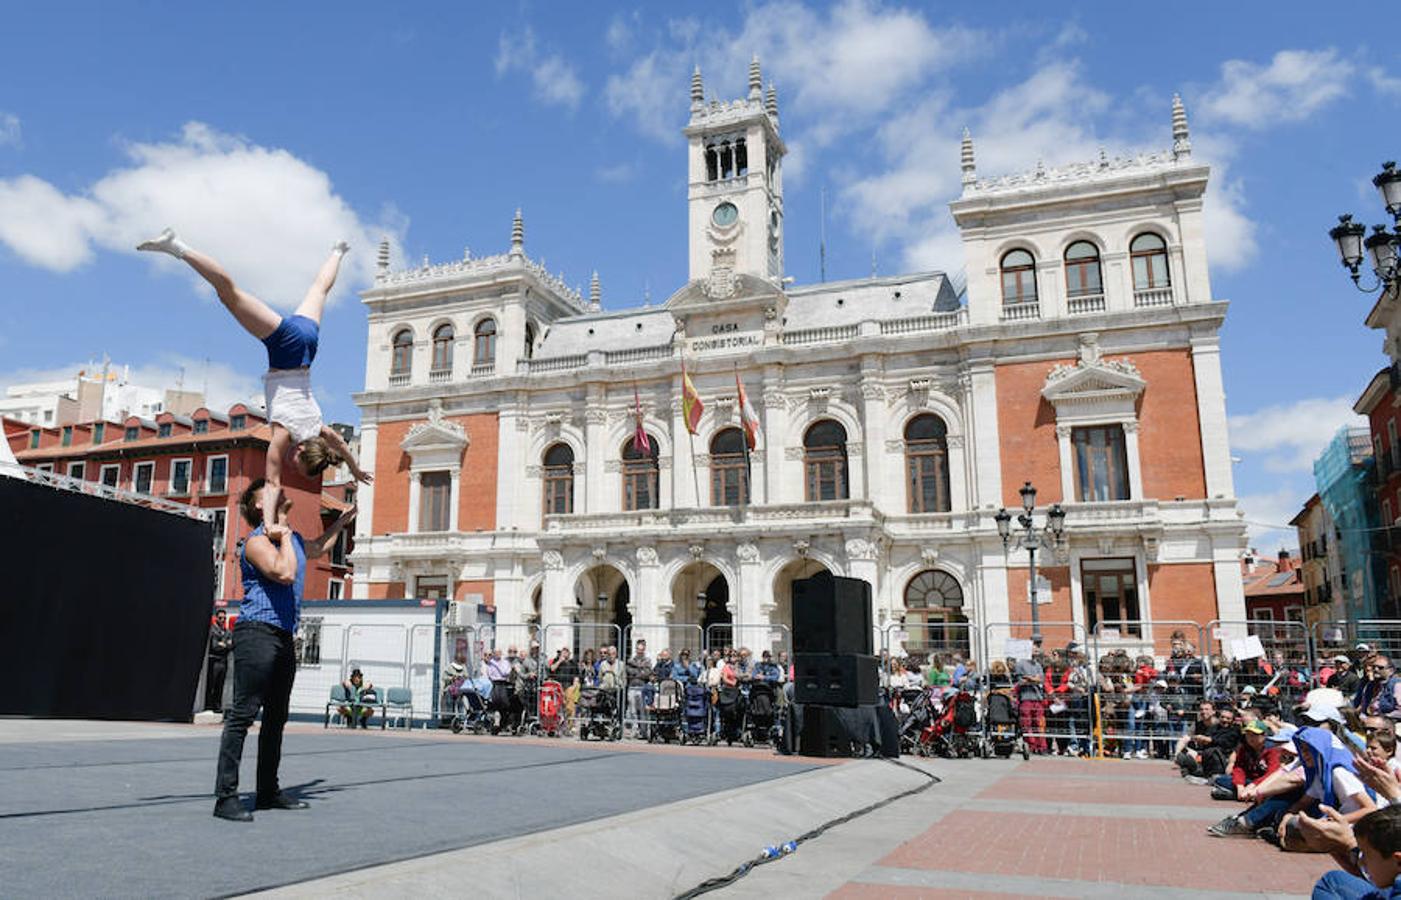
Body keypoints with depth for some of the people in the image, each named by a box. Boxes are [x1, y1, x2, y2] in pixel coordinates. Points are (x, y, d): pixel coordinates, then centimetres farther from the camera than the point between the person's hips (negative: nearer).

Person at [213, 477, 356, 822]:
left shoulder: (293, 537, 19)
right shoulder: (257, 540, -9)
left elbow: (317, 548, 43)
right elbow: (285, 573, -25)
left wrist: (340, 522, 48)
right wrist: (284, 536, -14)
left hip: (283, 637, 9)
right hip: (257, 633, -9)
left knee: (276, 716, 12)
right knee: (242, 714, -11)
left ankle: (268, 791, 19)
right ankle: (225, 796, -10)